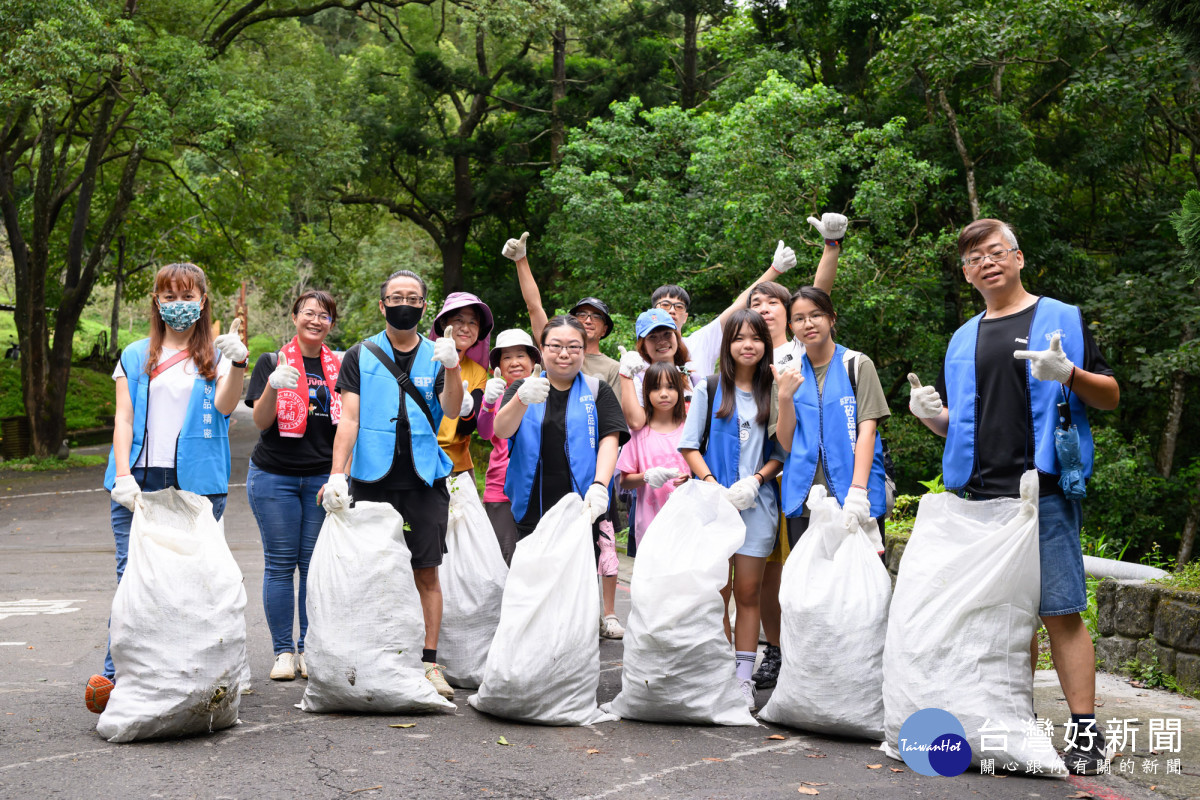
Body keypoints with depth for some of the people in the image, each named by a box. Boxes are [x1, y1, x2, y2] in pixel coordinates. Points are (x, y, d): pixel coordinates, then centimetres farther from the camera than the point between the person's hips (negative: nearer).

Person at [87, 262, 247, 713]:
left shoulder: (215, 356, 12)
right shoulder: (135, 357, 17)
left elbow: (225, 405, -6)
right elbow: (123, 418, 10)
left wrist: (238, 364, -25)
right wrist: (123, 475, -4)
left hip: (198, 483, -1)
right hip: (140, 481, 1)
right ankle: (115, 675, -10)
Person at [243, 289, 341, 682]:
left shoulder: (338, 367, 11)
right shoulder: (272, 362, 3)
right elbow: (261, 421, -6)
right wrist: (274, 386, -23)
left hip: (324, 477, 2)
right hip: (275, 476, -2)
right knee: (280, 564, -1)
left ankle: (310, 649, 11)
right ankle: (283, 651, 7)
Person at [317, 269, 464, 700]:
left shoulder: (436, 356, 9)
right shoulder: (360, 356, 6)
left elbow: (452, 411, -4)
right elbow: (348, 418, -1)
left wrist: (451, 365, -21)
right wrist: (337, 474, -13)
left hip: (423, 480, 1)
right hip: (372, 479, -1)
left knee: (426, 572, 1)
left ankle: (429, 662, 7)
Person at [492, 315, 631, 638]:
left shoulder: (598, 391, 10)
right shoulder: (523, 388, 10)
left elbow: (609, 440, -2)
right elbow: (502, 430, -8)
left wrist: (599, 485, -21)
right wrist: (522, 400, -30)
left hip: (582, 503, -1)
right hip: (533, 506, 1)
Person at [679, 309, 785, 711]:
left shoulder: (774, 393, 8)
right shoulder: (709, 389, 6)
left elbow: (782, 452, 8)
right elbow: (690, 445, 4)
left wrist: (755, 480, -9)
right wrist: (713, 486, -9)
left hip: (757, 503, 1)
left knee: (748, 593, 3)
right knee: (716, 591, -2)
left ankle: (744, 679, 8)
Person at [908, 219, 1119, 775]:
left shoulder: (1061, 320, 6)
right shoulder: (963, 340, 19)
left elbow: (1111, 396, 5)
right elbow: (952, 423, 24)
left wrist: (1069, 375, -16)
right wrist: (928, 411, 0)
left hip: (1042, 492, -5)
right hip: (978, 496, 5)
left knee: (1060, 611, -8)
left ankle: (1085, 731, -5)